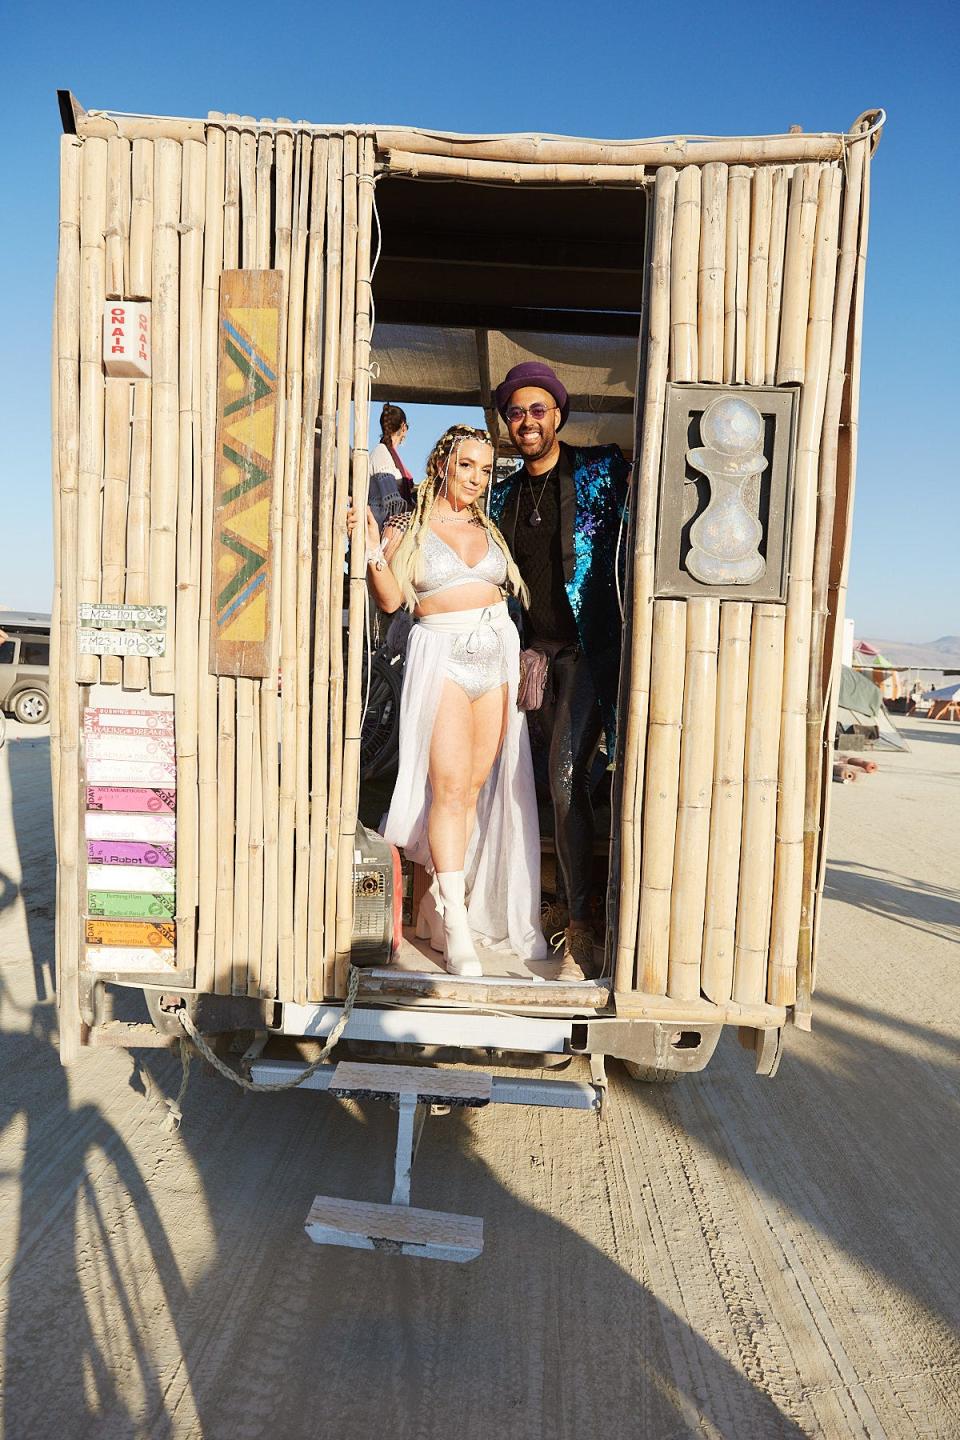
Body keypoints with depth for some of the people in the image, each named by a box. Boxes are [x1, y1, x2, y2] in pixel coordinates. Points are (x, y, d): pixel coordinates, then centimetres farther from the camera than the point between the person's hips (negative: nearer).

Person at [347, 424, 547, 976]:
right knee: (450, 786, -13)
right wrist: (374, 554, -18)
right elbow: (391, 599, -5)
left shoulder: (490, 529, 17)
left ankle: (442, 903, 17)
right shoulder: (408, 528, 5)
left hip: (497, 657, 5)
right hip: (442, 659, -4)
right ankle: (457, 929, -10)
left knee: (476, 788, 3)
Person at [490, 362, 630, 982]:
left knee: (566, 778, -16)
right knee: (562, 782, 10)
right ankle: (574, 900, 26)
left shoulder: (602, 472, -3)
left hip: (588, 648, -6)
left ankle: (581, 929, -6)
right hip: (536, 651, 6)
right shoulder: (504, 497, 13)